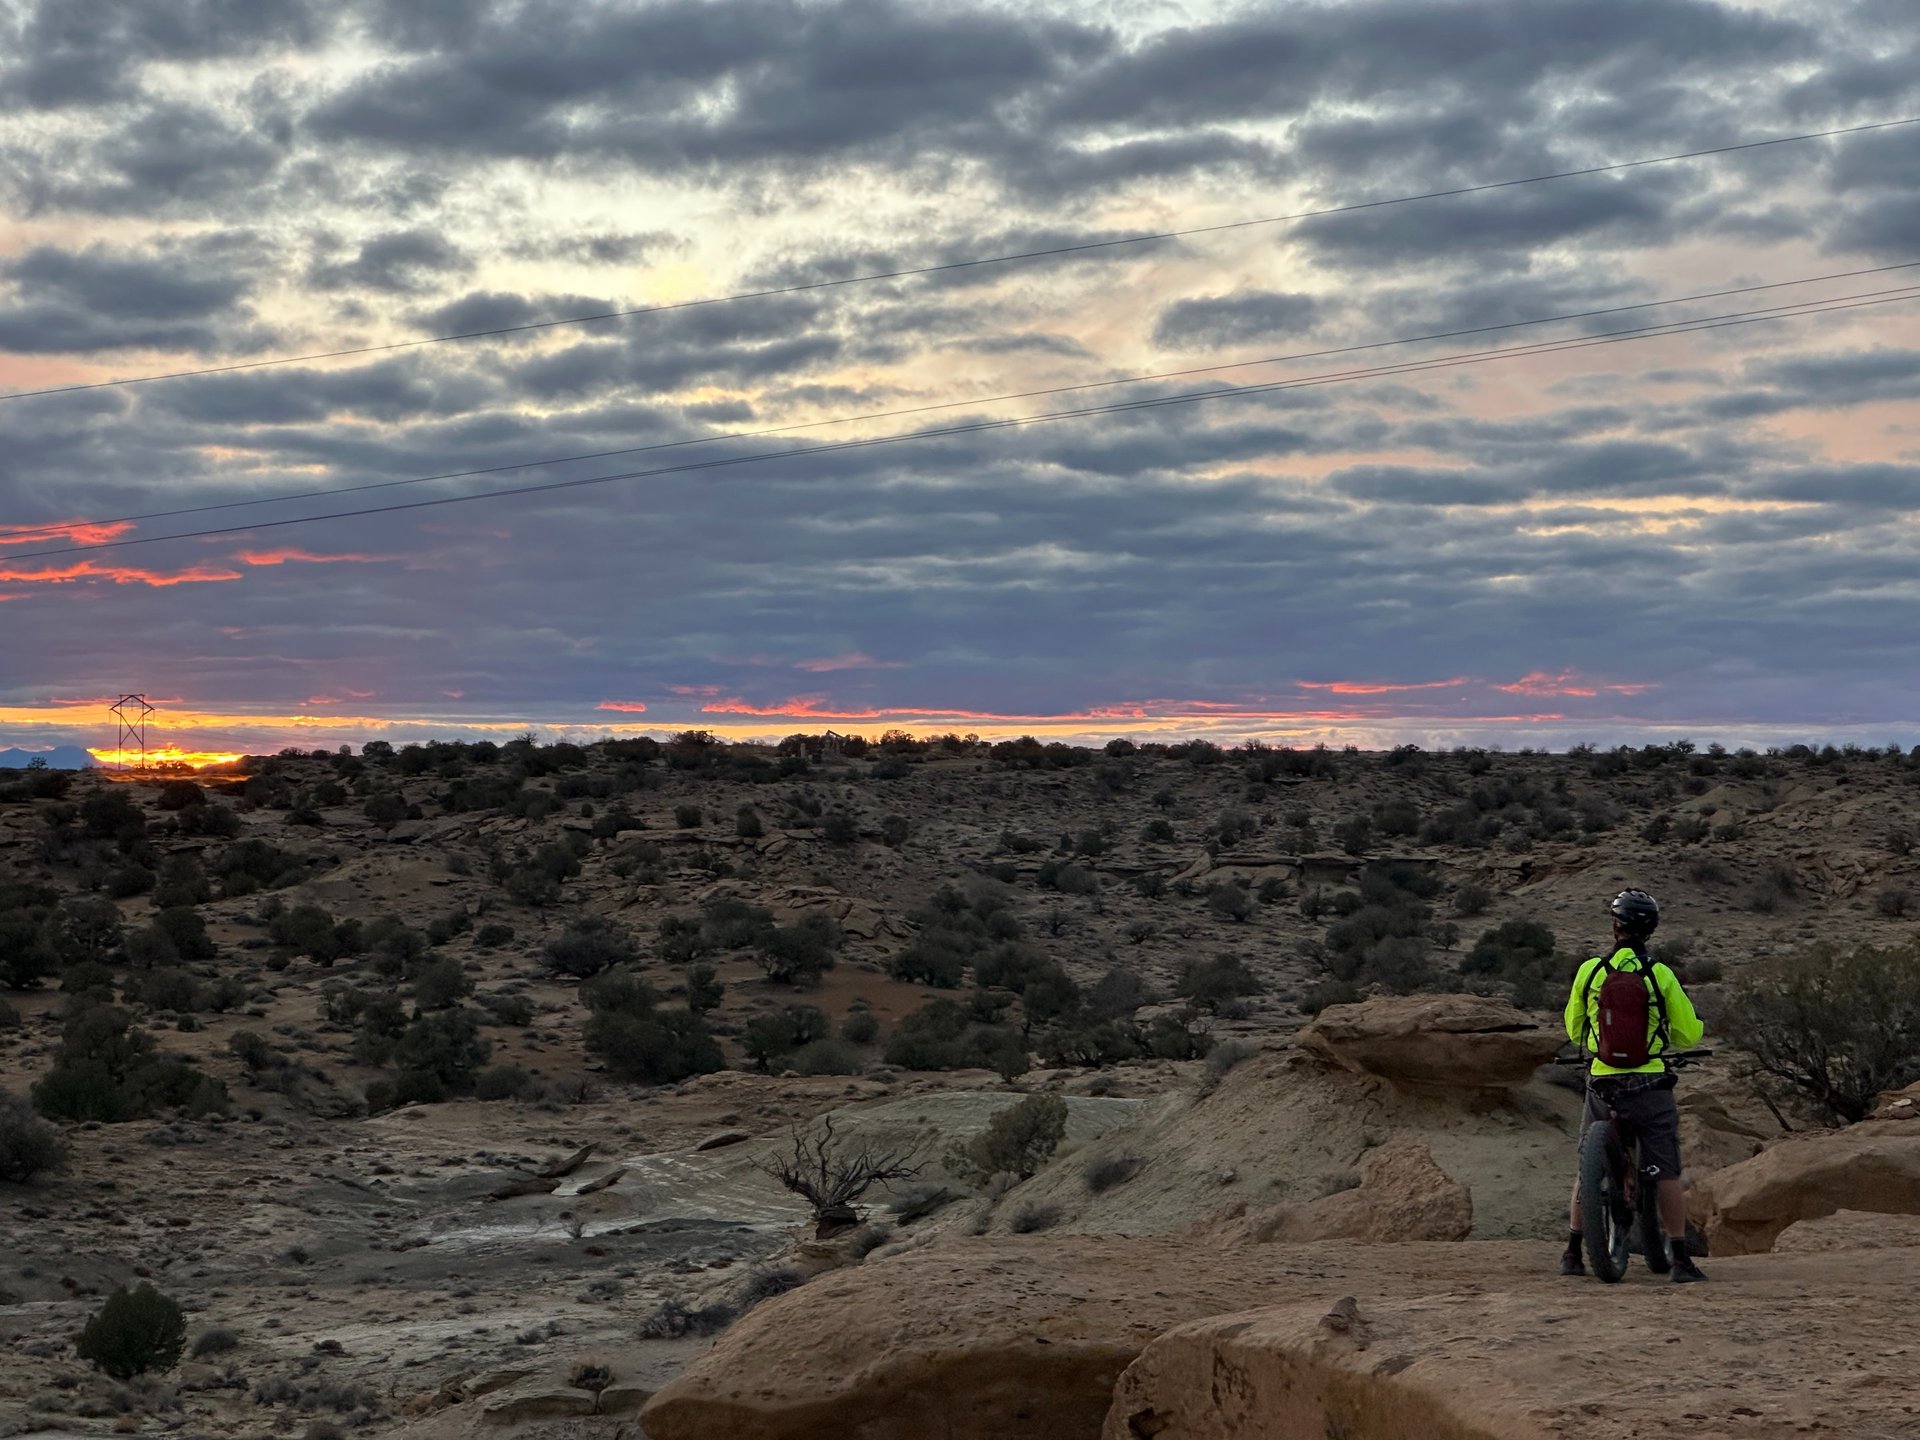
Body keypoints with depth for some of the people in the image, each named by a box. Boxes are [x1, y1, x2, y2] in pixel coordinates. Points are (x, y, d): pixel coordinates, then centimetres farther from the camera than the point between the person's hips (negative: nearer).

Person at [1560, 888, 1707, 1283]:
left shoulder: (1589, 971, -2)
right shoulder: (1661, 975, -6)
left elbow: (1573, 1030, 10)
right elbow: (1688, 1034, -1)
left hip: (1602, 1083, 2)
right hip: (1650, 1084, -2)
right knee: (1666, 1172, 1)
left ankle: (1573, 1253, 15)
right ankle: (1680, 1259, -2)